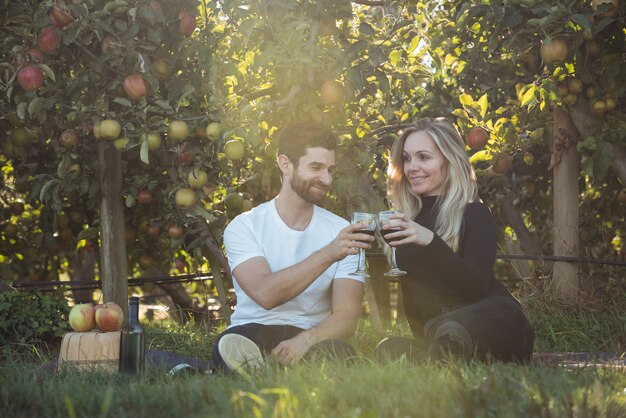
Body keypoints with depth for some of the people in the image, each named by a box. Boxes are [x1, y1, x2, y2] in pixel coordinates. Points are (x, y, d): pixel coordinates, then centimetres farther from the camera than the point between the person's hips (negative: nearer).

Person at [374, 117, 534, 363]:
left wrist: (431, 241, -31)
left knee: (448, 331, -39)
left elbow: (477, 285, -18)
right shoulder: (404, 222, 13)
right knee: (389, 349, -28)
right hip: (431, 332, 5)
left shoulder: (473, 214, -1)